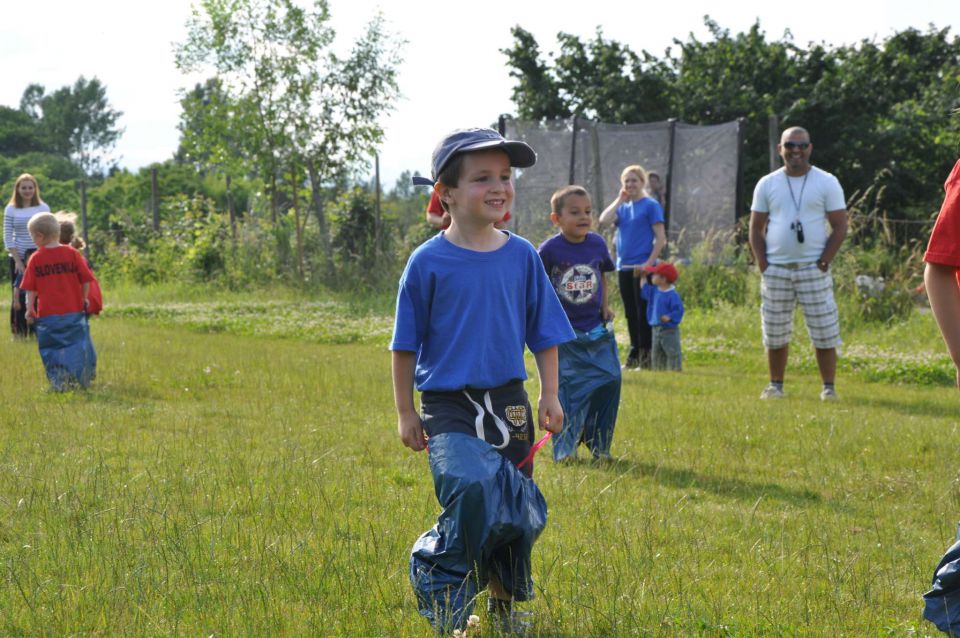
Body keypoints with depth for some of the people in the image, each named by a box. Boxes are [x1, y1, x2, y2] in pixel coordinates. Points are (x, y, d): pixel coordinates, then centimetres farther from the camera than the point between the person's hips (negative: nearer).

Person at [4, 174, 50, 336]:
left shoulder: (43, 208, 3)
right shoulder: (11, 210, 1)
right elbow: (8, 237, -1)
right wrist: (18, 260, -9)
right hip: (18, 258, 0)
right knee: (19, 296, 0)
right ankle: (20, 332, 6)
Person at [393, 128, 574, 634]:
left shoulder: (521, 256, 2)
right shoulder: (429, 262, -7)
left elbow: (544, 334, 11)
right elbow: (406, 344, -1)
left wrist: (549, 395, 6)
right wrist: (405, 412, 0)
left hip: (508, 402, 4)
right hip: (449, 405, -4)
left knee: (518, 510, 9)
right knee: (472, 487, -27)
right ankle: (440, 587, -6)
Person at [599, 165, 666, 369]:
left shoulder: (651, 206, -2)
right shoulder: (622, 207, 14)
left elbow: (661, 239, -7)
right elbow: (604, 220, -5)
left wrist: (648, 263, -16)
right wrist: (620, 200, 0)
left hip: (642, 267, -6)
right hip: (623, 267, 6)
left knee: (643, 312, -5)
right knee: (630, 313, 10)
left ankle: (646, 356, -1)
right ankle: (633, 354, 17)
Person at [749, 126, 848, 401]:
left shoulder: (827, 183, 3)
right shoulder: (767, 184, 9)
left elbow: (840, 227, 1)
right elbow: (756, 227, 11)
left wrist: (824, 262, -9)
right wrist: (762, 263, -2)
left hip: (813, 268, -2)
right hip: (776, 270, 2)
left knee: (824, 331, -4)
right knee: (775, 333, 6)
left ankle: (829, 387, 3)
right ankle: (775, 385, 17)